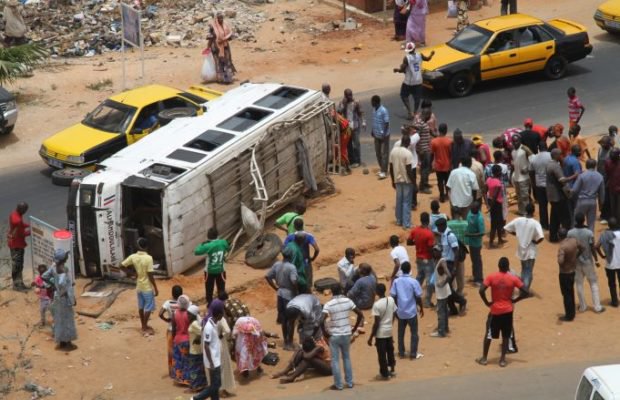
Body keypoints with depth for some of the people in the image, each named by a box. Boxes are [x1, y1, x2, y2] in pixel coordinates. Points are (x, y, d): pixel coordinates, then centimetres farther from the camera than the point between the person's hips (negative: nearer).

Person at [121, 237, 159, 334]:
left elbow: (122, 265, -2)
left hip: (139, 286, 6)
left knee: (141, 306, 18)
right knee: (148, 307, 6)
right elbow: (150, 275, -21)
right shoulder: (148, 258, -22)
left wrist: (132, 273, 9)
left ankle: (143, 326, 28)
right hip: (147, 287, -6)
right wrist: (155, 288, -12)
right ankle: (145, 329, 9)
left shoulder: (133, 257, -7)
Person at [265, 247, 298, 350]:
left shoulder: (277, 265, 0)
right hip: (289, 295, -6)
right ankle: (289, 343, 9)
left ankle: (286, 342, 25)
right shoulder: (291, 267, -20)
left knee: (283, 319, 16)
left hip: (280, 293, 6)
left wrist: (276, 288, 11)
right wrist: (296, 292, -12)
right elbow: (294, 282, -29)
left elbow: (267, 277, 6)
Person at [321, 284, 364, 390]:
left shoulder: (328, 304, -13)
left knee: (335, 360, 6)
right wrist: (355, 329, 9)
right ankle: (349, 382, 23)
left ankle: (338, 385, 9)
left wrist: (325, 332, -8)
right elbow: (360, 315, 0)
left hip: (334, 335, -4)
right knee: (347, 358, 19)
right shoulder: (348, 301, -3)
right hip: (347, 334, 4)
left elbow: (322, 321, -24)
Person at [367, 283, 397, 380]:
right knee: (390, 351, 22)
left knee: (382, 354, 7)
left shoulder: (377, 305, -21)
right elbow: (394, 315, 7)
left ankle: (384, 373, 16)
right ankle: (392, 370, 34)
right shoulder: (391, 300, -4)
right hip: (389, 331, 6)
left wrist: (371, 337, -13)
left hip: (380, 333, -6)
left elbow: (376, 323, -20)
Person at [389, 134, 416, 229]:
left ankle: (399, 221, 26)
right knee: (406, 202, 0)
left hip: (397, 180, 6)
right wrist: (414, 183, -12)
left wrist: (393, 181, 16)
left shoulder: (393, 151, 0)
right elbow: (409, 170, -20)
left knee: (399, 201, 17)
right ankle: (406, 224, 1)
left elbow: (391, 168, 5)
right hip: (407, 180, -6)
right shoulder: (407, 153, -19)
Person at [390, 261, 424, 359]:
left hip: (400, 312, 3)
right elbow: (418, 297, -9)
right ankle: (413, 354, 9)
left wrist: (396, 308, 11)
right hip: (411, 312, -3)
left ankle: (401, 353, 21)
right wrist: (421, 308, 6)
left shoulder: (396, 281, -4)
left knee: (401, 333, 15)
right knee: (414, 333, 8)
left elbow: (393, 296, -2)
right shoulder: (413, 282, -13)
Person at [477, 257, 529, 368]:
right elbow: (526, 292, -9)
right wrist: (514, 300, 3)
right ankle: (502, 359, 10)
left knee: (489, 335, 13)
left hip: (495, 310, 0)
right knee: (505, 336, 10)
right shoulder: (513, 278, -7)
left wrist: (487, 303, -4)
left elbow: (481, 291, -18)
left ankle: (484, 358, 18)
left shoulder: (491, 277, -9)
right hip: (508, 311, 0)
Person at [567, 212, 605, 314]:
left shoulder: (570, 233, -12)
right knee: (593, 283, 10)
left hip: (576, 262, 1)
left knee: (579, 284, 13)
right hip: (587, 261, -1)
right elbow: (592, 248, -13)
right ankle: (597, 307, 10)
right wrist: (596, 260, 2)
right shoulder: (589, 233, -16)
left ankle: (582, 306, 19)